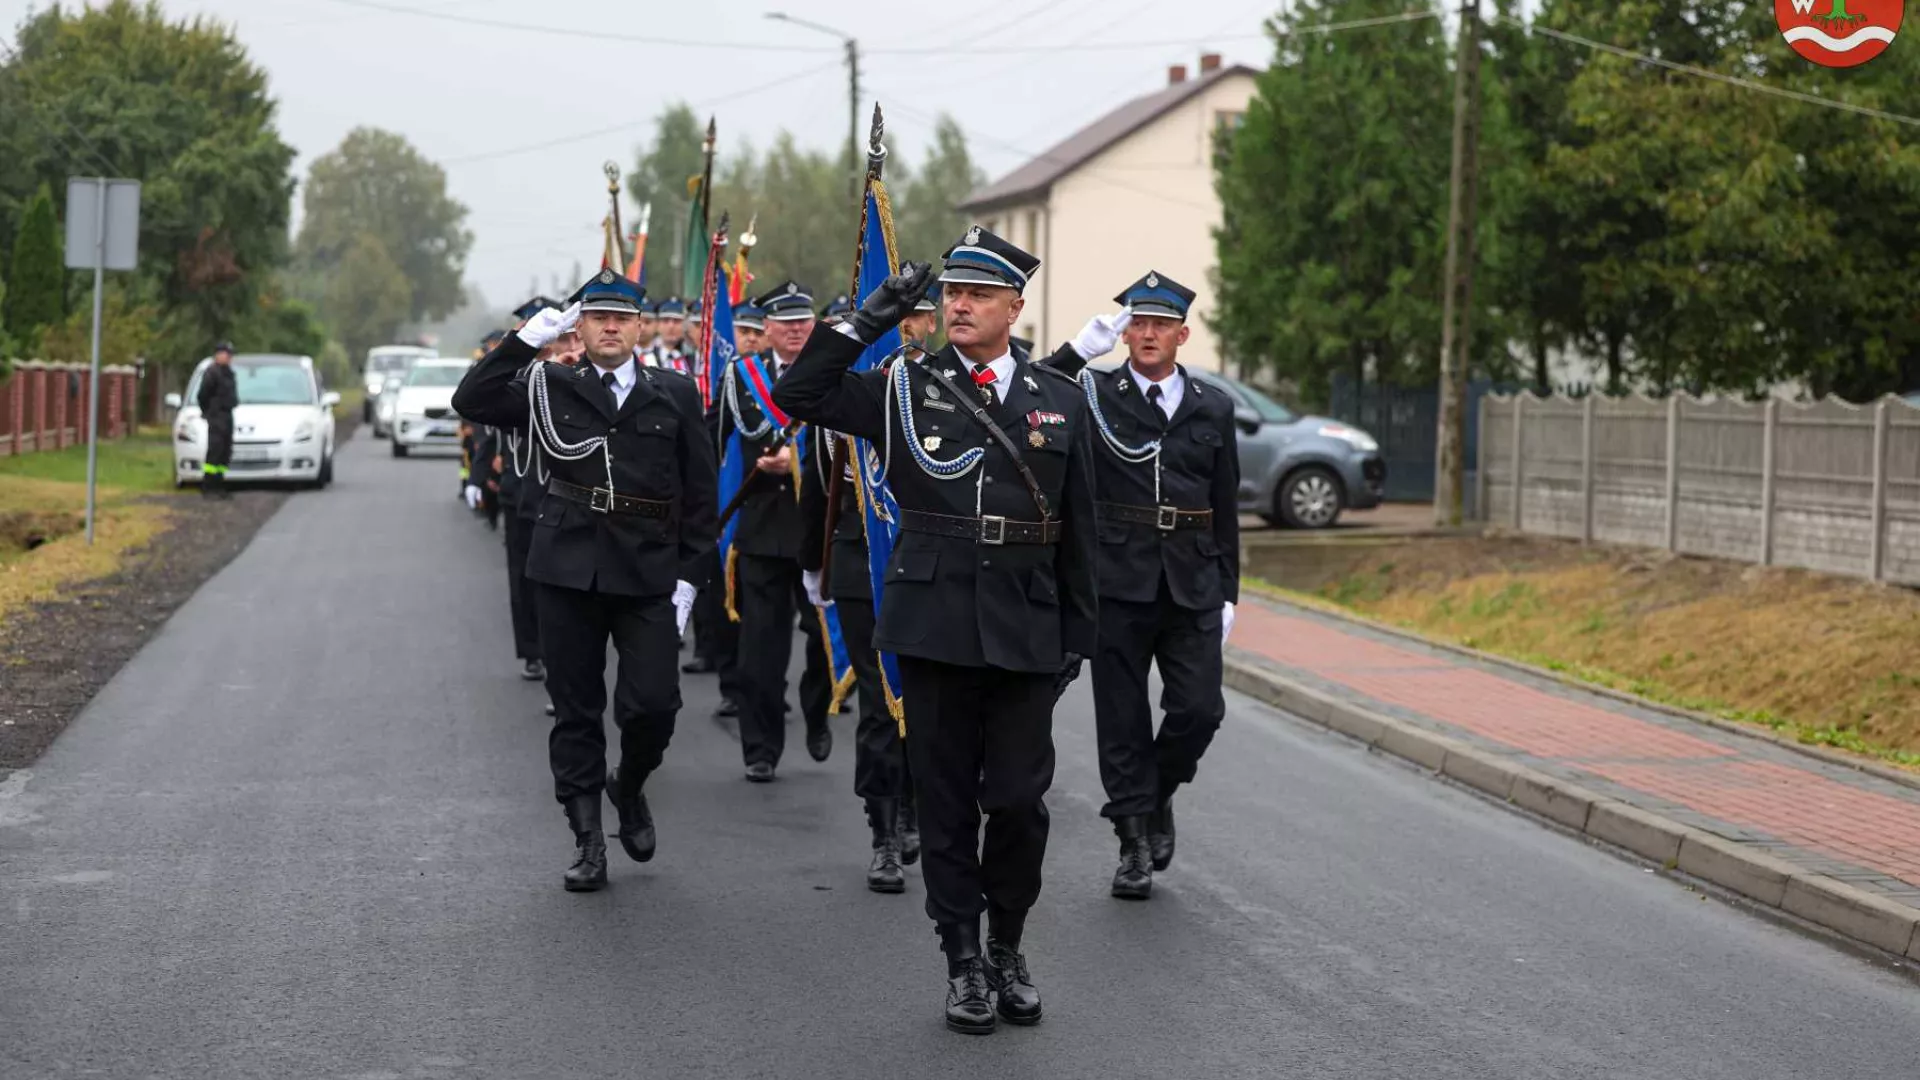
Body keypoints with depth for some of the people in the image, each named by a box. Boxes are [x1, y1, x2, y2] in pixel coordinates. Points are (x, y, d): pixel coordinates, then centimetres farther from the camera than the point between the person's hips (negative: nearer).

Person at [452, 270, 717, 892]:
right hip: (569, 569, 1)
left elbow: (701, 493, 6)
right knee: (576, 710, 4)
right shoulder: (551, 389, 7)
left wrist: (688, 575, -1)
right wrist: (528, 339, -11)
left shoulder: (675, 396, 6)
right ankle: (588, 841, 12)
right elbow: (471, 401, -6)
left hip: (648, 573, 0)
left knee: (652, 702, -9)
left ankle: (630, 788, 22)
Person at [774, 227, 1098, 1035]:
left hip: (1025, 629, 0)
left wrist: (1077, 634, 7)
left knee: (1019, 800, 1)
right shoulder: (903, 390, 4)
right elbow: (798, 395, -3)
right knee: (947, 801, 6)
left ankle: (1008, 949, 21)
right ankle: (964, 960, 16)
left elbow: (1078, 532, 8)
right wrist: (867, 323, -6)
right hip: (933, 624, 0)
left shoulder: (1060, 402, 6)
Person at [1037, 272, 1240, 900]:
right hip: (1118, 581, -2)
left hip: (1192, 584, 2)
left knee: (1199, 708, -6)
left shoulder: (1213, 410, 10)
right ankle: (1135, 845, 11)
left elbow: (1226, 509, 13)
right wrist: (1080, 349, -18)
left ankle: (1158, 794, 23)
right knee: (1123, 719, 2)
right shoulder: (1092, 396, 2)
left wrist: (1228, 592, 9)